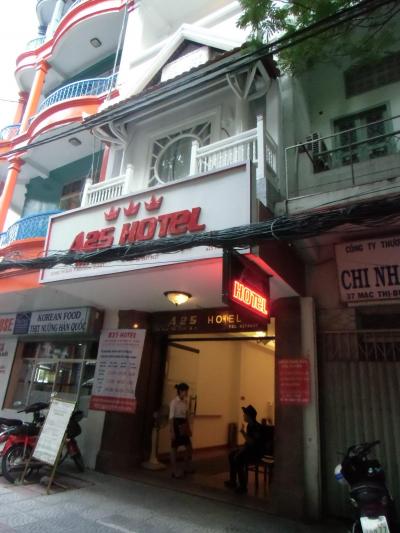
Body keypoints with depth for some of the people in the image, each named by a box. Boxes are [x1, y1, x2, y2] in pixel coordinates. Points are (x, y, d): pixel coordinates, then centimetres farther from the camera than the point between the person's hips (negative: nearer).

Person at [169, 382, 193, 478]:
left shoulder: (185, 401, 7)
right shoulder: (174, 402, -15)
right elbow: (171, 417, -15)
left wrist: (189, 429, 14)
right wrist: (172, 431, -18)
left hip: (184, 426, 8)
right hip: (176, 425, -8)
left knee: (189, 447, 12)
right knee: (174, 448, 4)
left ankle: (188, 468, 29)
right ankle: (175, 471, 15)